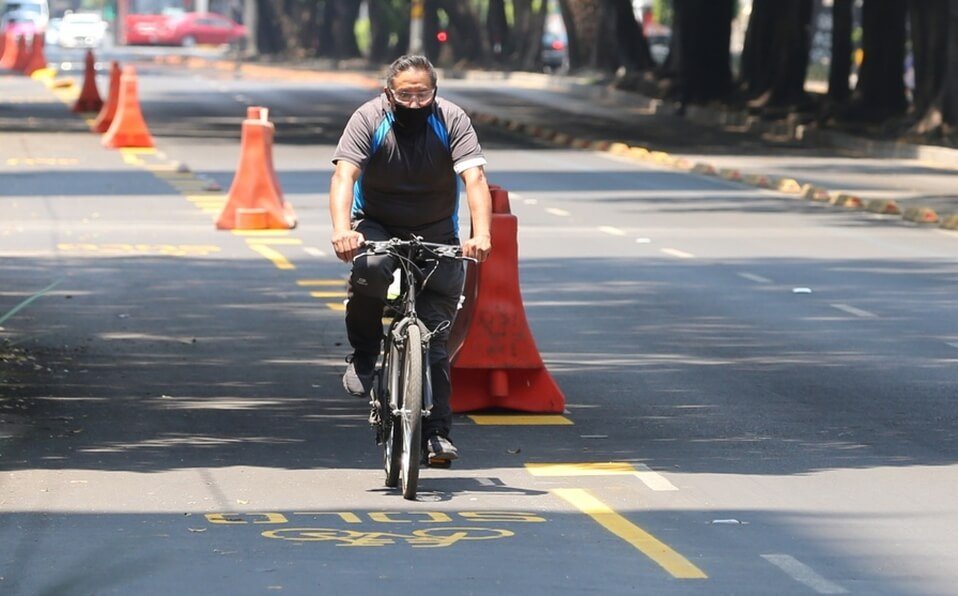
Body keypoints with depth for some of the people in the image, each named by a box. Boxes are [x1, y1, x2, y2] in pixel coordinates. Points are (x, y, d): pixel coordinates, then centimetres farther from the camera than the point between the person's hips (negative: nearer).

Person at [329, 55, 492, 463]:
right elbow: (344, 175, -28)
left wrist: (481, 234, -42)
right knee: (370, 269, -35)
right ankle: (363, 354, -9)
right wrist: (342, 230, -47)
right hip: (376, 226, -1)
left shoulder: (451, 120, -14)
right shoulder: (368, 119, -15)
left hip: (436, 234, 1)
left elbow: (474, 178, -25)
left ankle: (436, 432, -3)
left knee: (436, 335, -8)